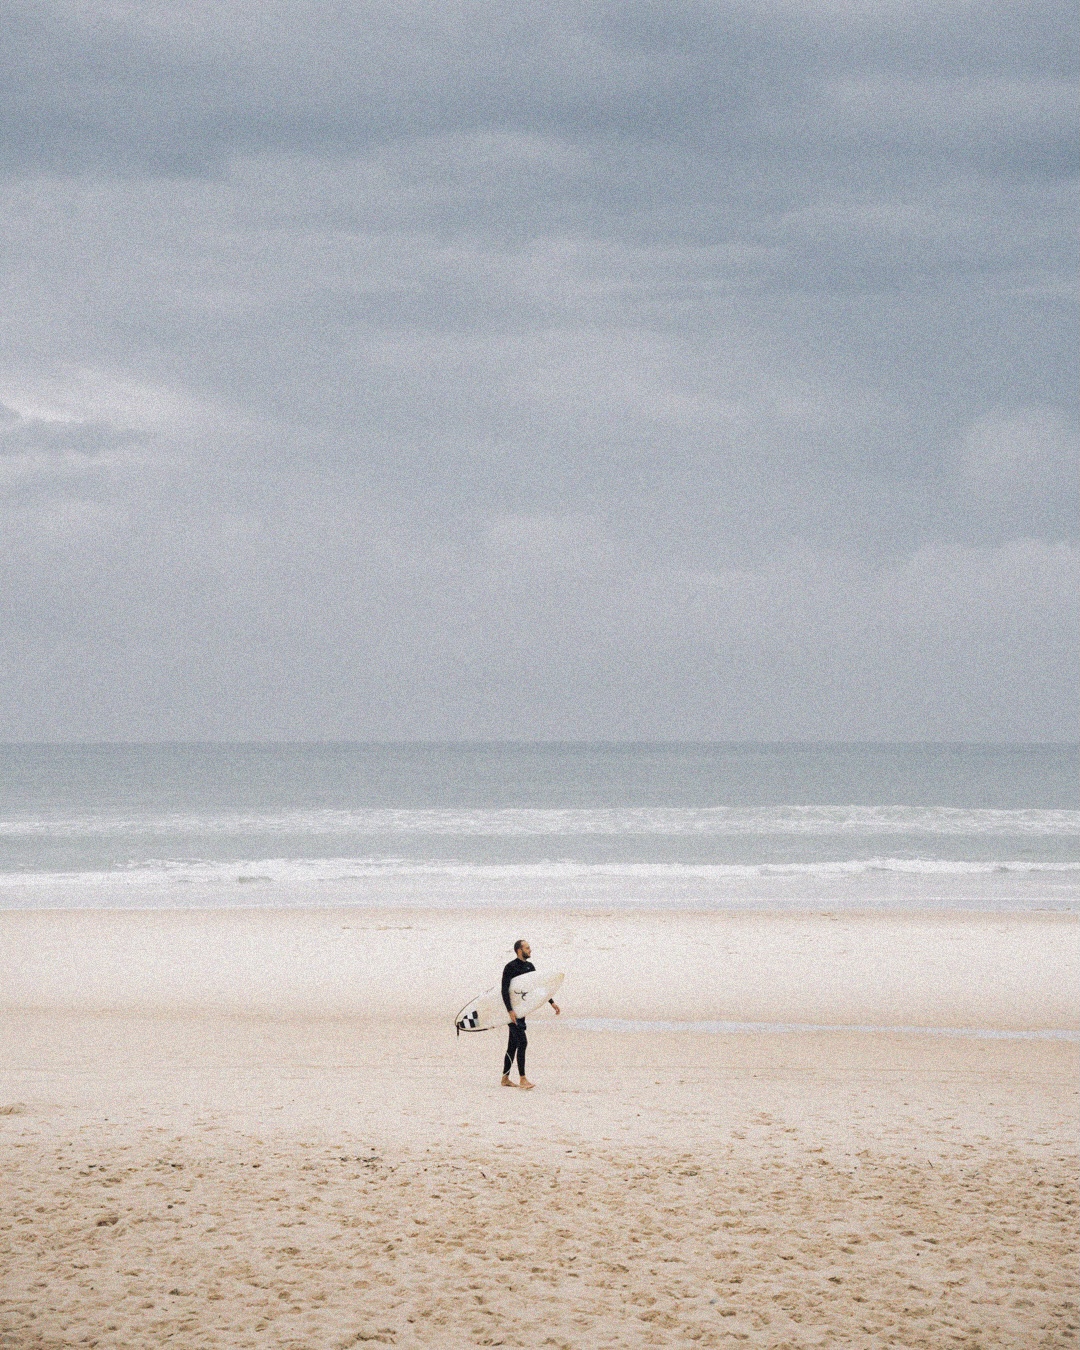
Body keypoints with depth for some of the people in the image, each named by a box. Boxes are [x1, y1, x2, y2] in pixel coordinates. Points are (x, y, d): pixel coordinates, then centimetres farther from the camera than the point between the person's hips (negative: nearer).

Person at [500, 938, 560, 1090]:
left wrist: (552, 1002, 15)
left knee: (513, 1045, 11)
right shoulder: (510, 967, -13)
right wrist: (510, 1010, -26)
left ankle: (505, 1078, 17)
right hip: (513, 1010, -8)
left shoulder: (529, 966, 12)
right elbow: (505, 990, -18)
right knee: (522, 1042, -14)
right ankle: (522, 1079, -15)